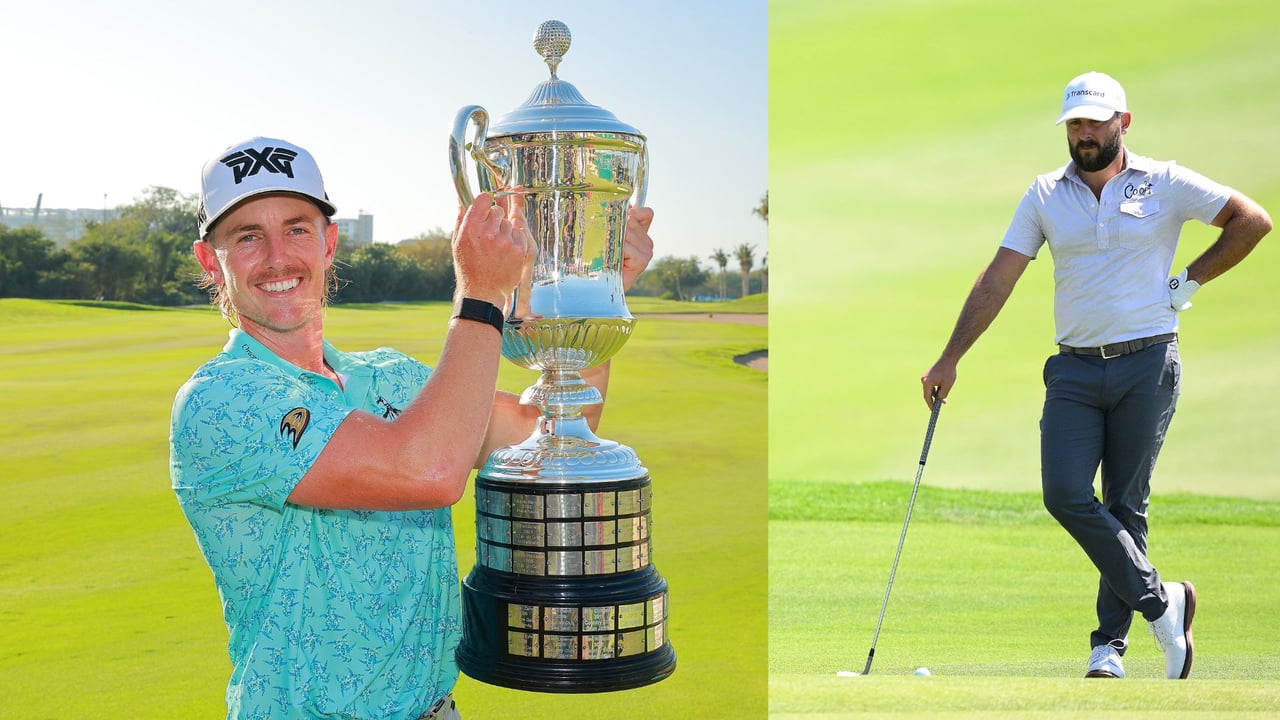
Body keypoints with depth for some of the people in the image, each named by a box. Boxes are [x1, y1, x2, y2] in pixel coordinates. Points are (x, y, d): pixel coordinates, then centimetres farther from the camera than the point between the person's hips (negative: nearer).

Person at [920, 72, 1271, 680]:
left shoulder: (1165, 184, 1)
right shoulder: (1045, 195, 6)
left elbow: (1253, 221, 6)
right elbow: (998, 279, 2)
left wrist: (1189, 282, 0)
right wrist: (950, 358, -4)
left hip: (1146, 363, -2)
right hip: (1075, 369, 2)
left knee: (1126, 505, 2)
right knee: (1064, 494, -12)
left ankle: (1109, 645, 12)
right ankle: (1161, 604, 3)